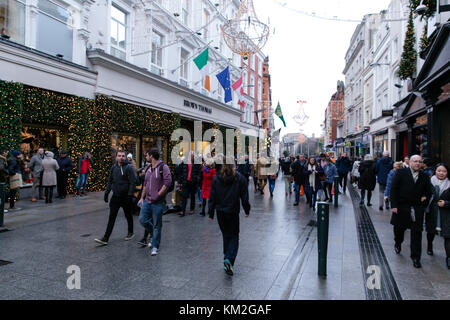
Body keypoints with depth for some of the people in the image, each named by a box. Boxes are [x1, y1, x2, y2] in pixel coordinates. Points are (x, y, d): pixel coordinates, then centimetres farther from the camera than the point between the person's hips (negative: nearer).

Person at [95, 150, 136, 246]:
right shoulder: (113, 167, 6)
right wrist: (106, 192, 11)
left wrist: (130, 195, -19)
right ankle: (105, 238, 5)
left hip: (125, 197, -4)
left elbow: (133, 183, -14)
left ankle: (130, 232, 32)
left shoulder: (129, 167, -10)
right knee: (111, 217, 3)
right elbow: (110, 181, 15)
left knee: (128, 216, 12)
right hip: (115, 197, 4)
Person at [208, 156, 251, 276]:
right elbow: (244, 196, -2)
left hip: (220, 212, 2)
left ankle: (227, 257, 26)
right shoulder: (239, 178, -6)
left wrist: (211, 213, 6)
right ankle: (229, 259, -11)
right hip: (233, 212, -2)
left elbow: (212, 197, -1)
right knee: (234, 236, 6)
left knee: (225, 235, 18)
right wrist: (247, 210, 10)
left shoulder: (216, 178, -3)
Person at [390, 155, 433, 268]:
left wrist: (425, 197, 0)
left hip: (417, 209, 2)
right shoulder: (401, 173, -3)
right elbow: (393, 189, -7)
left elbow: (429, 191, 20)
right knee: (399, 228, 14)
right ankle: (398, 244, 44)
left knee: (417, 233, 0)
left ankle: (416, 257, 10)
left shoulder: (424, 177, 7)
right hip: (401, 207, -1)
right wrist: (394, 205, -12)